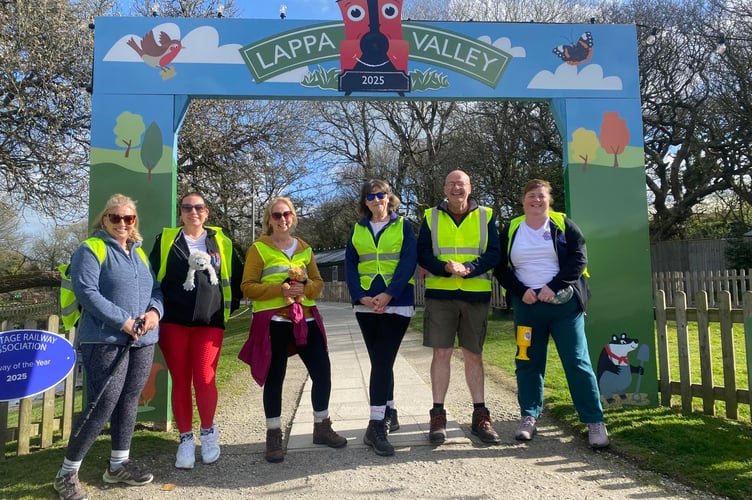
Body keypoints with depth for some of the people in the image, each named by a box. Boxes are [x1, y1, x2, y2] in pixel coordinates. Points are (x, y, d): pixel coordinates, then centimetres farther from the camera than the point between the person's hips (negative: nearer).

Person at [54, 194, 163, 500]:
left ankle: (118, 464, 26)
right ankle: (66, 474, 9)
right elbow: (86, 292, -16)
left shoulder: (139, 252, 17)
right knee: (102, 406, -8)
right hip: (106, 341, -6)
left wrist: (154, 311, -6)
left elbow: (156, 288, 15)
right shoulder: (91, 249, -4)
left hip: (142, 341, 7)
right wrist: (123, 321, -20)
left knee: (128, 401, 12)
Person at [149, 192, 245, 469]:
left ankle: (208, 431, 18)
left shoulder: (221, 242, 8)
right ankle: (186, 439, 20)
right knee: (180, 381, 5)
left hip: (210, 322, 0)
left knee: (204, 380, -7)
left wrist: (230, 305, 13)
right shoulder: (165, 239, 6)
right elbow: (152, 275, 9)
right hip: (173, 322, 1)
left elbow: (238, 277, 16)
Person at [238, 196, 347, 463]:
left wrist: (305, 288, -8)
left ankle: (322, 428, 24)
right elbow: (247, 287, -4)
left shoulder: (304, 248, 15)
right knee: (274, 378, 3)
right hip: (273, 320, -4)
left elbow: (318, 281, 15)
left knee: (322, 371, 4)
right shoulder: (259, 248, 1)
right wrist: (280, 289, -18)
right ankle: (274, 437, 18)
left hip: (305, 318, 4)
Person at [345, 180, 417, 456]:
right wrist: (362, 297, -10)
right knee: (380, 361, 10)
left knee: (382, 361, -9)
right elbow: (350, 265, 6)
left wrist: (387, 295, -17)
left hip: (396, 303, -3)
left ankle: (376, 426, -7)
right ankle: (389, 413, 25)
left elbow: (408, 262, -7)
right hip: (366, 305, 3)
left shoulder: (403, 226, 3)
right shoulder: (358, 229, 12)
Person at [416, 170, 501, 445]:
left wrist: (467, 269, -17)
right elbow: (422, 254, 1)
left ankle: (480, 416, 17)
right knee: (441, 353, 0)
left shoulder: (485, 216, 7)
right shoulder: (431, 217, 7)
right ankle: (438, 416, 10)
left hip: (476, 294, 1)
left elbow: (493, 254, 0)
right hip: (440, 294, 0)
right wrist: (446, 268, -18)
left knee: (473, 355, 8)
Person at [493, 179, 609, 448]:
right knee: (528, 362, 6)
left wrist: (553, 286, -15)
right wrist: (521, 291, -8)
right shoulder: (511, 230, 8)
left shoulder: (563, 224, 4)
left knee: (577, 362, -2)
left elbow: (579, 258, -5)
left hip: (563, 304, -2)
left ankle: (595, 421, 7)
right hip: (527, 306, 2)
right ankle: (529, 416, 19)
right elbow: (500, 267, 6)